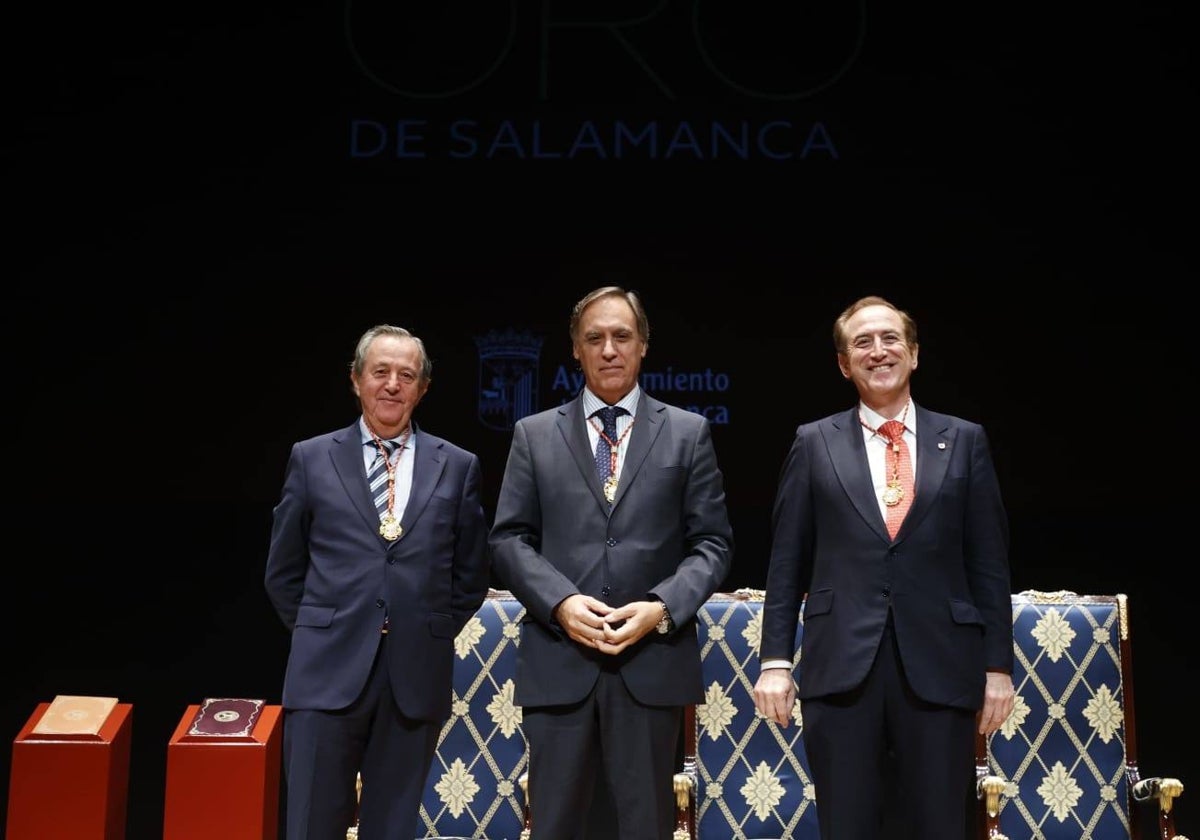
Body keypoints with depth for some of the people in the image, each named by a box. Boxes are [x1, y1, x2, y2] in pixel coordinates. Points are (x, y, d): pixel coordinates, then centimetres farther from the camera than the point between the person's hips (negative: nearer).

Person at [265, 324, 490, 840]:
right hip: (329, 672, 0)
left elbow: (472, 576, 12)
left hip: (417, 676, 1)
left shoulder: (457, 467, 7)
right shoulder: (312, 458, 6)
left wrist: (433, 635, 6)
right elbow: (283, 571, 12)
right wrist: (319, 633, 6)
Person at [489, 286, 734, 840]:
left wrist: (662, 607, -11)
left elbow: (712, 542, 5)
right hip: (557, 659, 1)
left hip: (652, 657, 0)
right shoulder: (534, 434, 11)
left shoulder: (687, 432, 9)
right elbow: (509, 539, 6)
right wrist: (560, 602, -11)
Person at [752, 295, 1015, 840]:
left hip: (939, 667, 1)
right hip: (841, 666, 0)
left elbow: (989, 564, 7)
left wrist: (998, 666, 4)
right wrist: (775, 660, 0)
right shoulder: (814, 444, 8)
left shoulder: (964, 440, 9)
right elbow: (786, 564, 6)